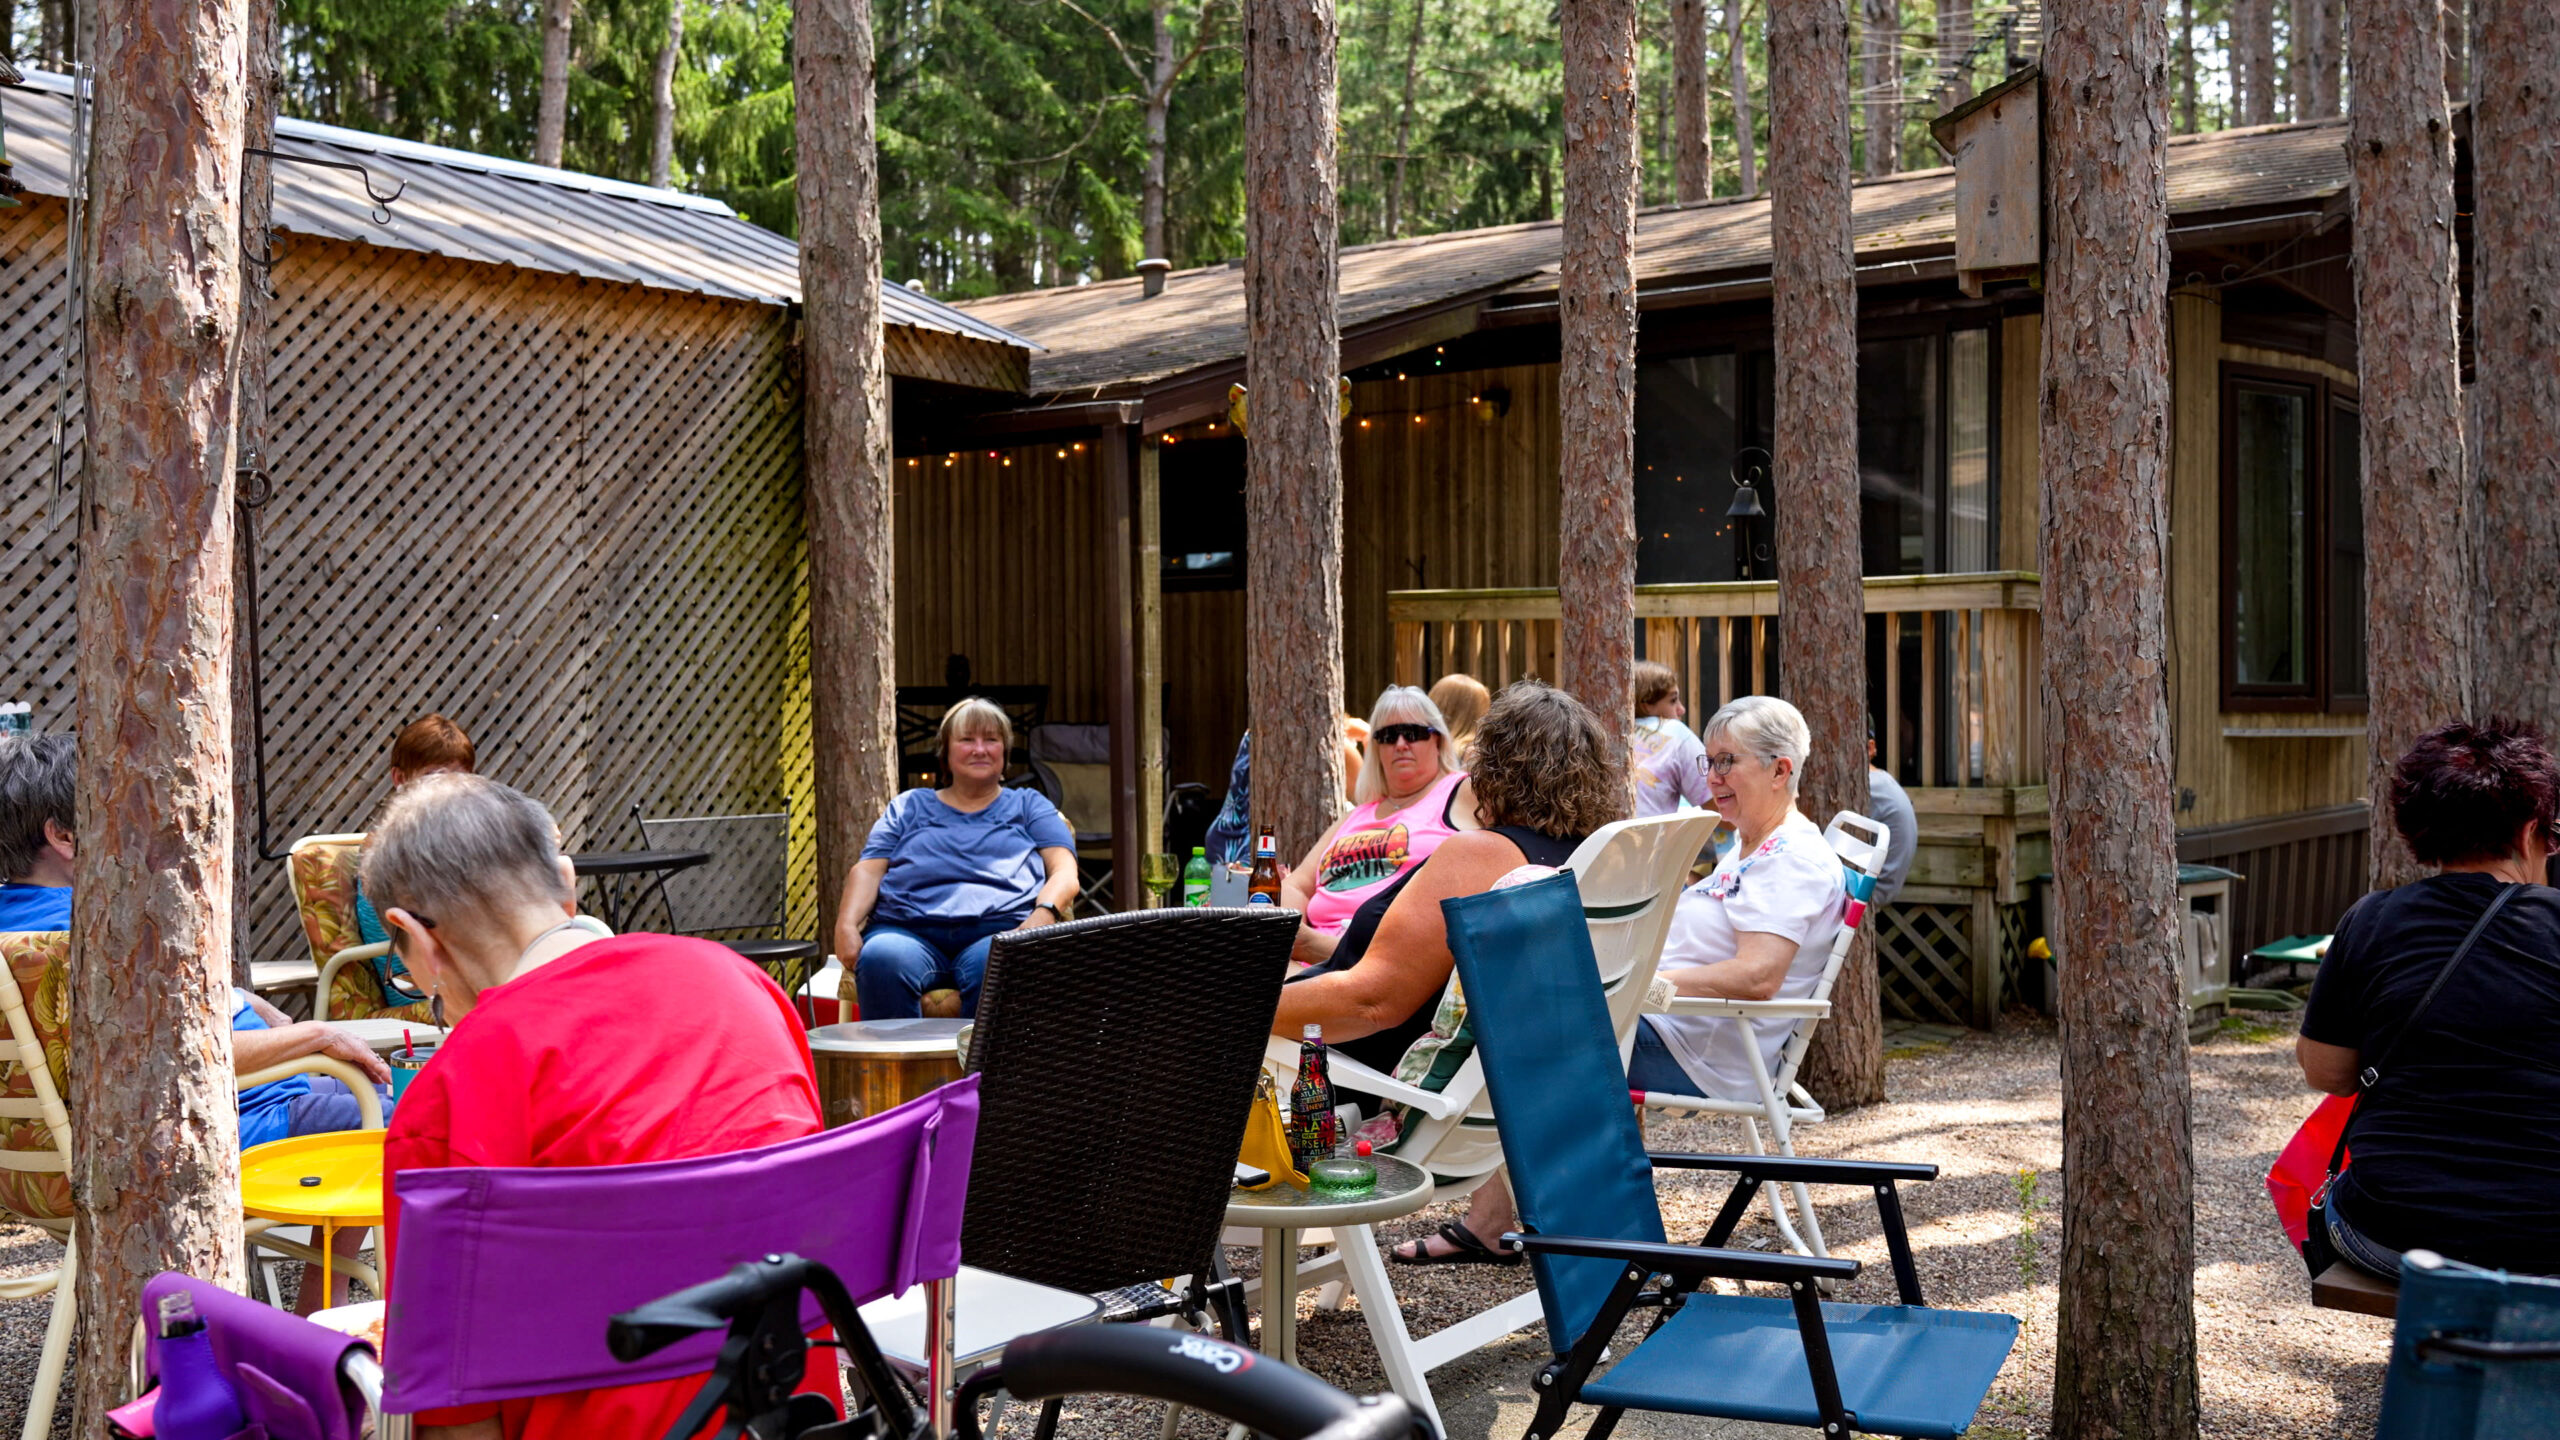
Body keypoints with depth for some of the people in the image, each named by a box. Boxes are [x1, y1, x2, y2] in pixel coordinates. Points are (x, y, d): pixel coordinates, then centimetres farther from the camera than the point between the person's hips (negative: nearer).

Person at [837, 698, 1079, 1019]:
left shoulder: (1029, 805, 26)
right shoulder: (909, 806, 29)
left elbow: (1064, 873, 13)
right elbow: (868, 871, 18)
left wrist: (1045, 913, -10)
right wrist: (846, 925, -2)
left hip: (998, 931, -1)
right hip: (907, 931, 1)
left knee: (991, 965, -39)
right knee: (881, 959, -36)